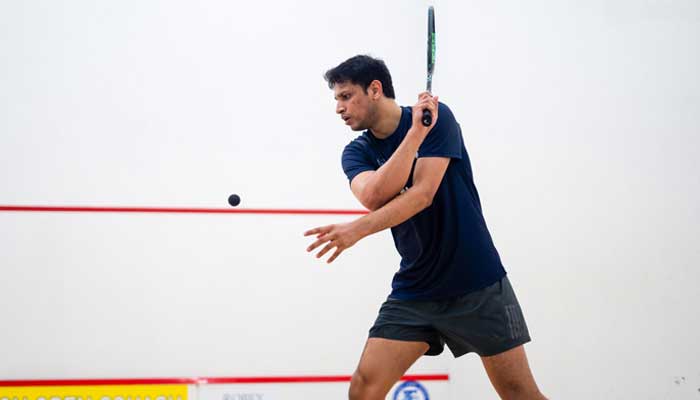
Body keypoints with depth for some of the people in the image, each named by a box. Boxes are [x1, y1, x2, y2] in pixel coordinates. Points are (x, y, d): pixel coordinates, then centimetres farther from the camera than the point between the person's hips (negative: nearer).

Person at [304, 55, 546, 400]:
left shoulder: (437, 116, -8)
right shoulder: (356, 152, 4)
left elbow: (422, 193, -20)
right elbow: (373, 196, -18)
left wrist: (358, 229, -29)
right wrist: (416, 132, -22)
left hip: (476, 284, -4)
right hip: (413, 291, 4)